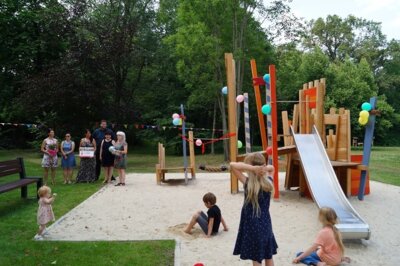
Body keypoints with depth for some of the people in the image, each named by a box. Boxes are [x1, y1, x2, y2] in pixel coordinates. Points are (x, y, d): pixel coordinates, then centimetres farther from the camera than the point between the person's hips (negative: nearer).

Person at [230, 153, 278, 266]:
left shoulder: (248, 184, -20)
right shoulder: (268, 183, -6)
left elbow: (232, 165, -21)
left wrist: (253, 168, -27)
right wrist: (264, 168, -8)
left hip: (253, 227, -5)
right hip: (265, 225, 5)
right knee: (269, 257, 20)